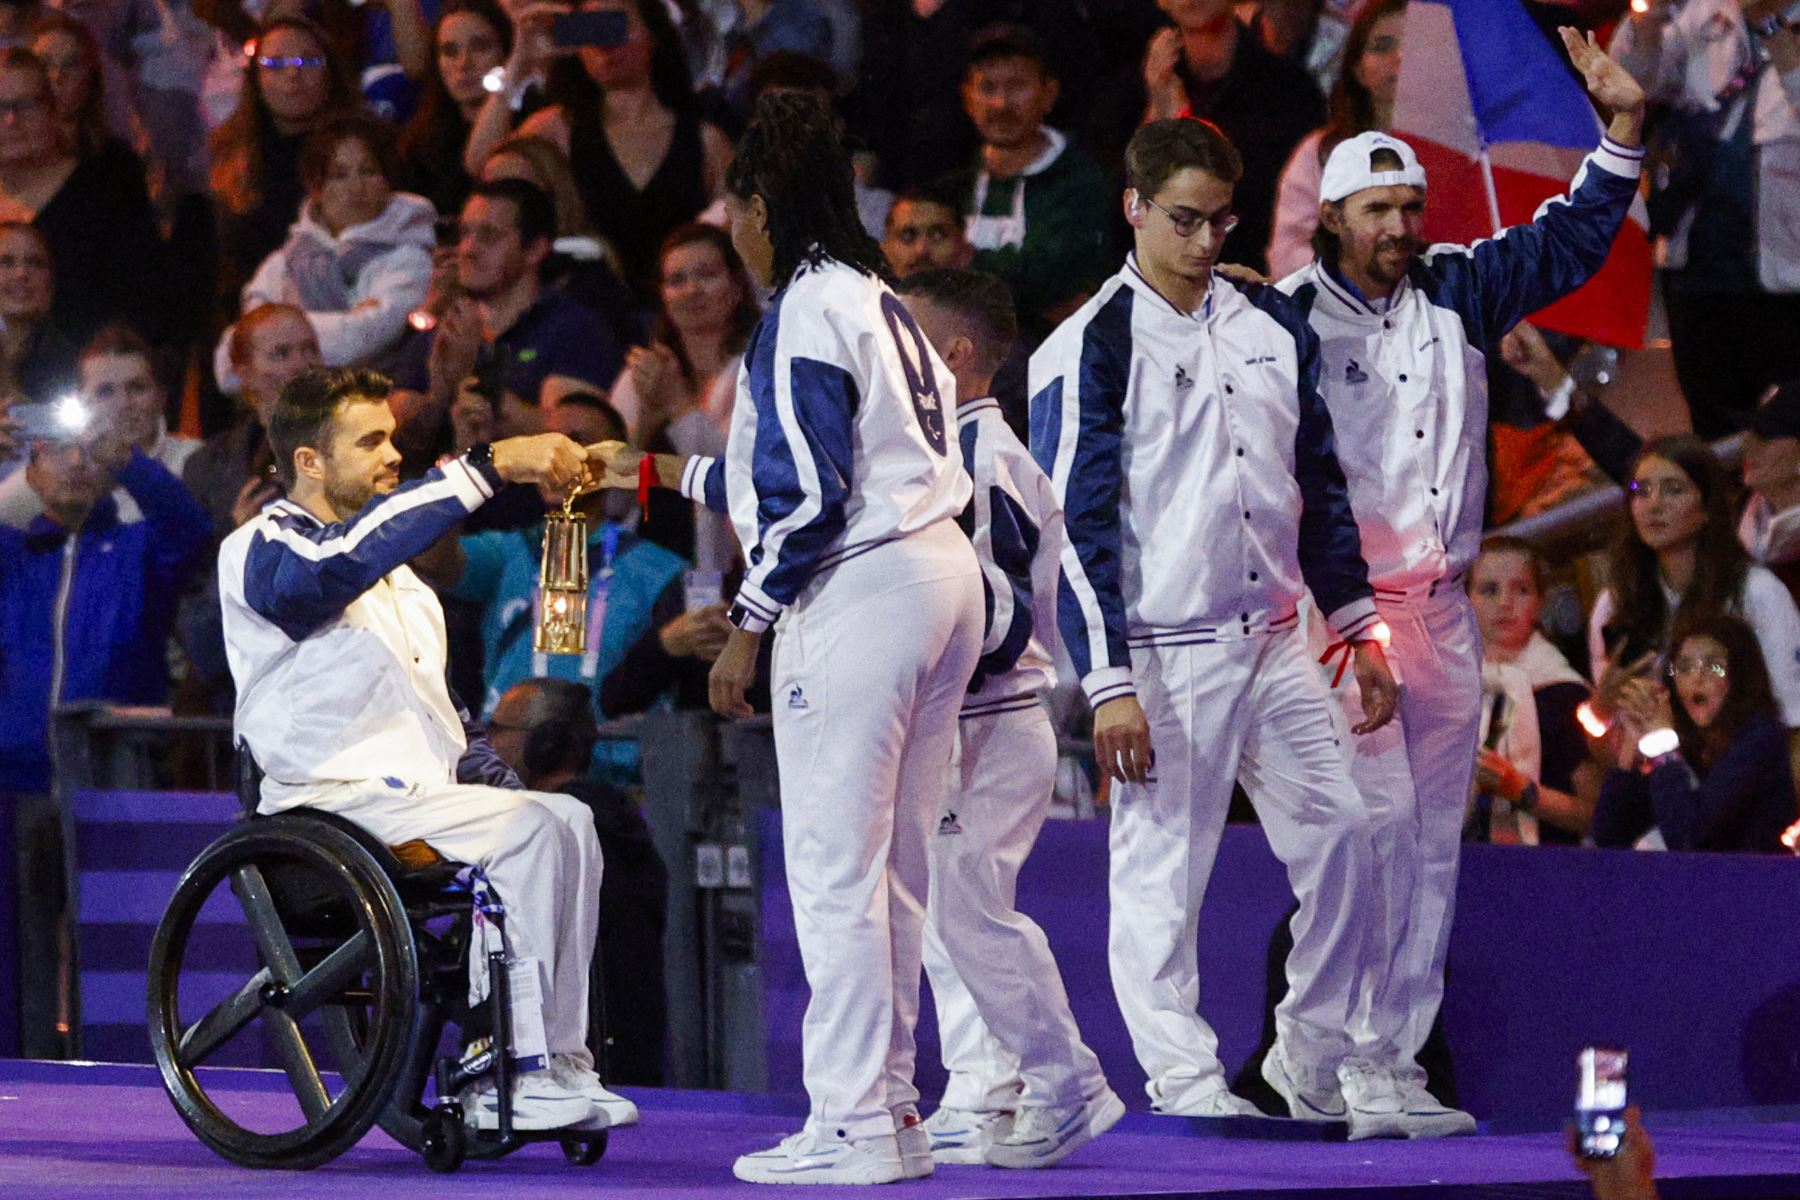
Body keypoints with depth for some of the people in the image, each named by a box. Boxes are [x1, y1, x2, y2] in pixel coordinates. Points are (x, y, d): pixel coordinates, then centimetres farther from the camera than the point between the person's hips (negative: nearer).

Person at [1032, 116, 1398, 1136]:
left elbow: (1321, 485, 19)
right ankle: (1186, 1081, -1)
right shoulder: (1092, 347, -7)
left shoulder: (1273, 326, 12)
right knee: (1163, 869, -5)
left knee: (1342, 836, 3)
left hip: (1274, 642, 6)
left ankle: (1316, 1070, 15)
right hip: (1163, 654, -6)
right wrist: (1110, 683, -15)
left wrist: (1359, 629, 13)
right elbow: (1077, 526, -10)